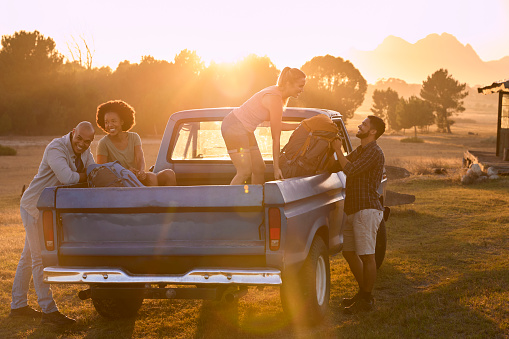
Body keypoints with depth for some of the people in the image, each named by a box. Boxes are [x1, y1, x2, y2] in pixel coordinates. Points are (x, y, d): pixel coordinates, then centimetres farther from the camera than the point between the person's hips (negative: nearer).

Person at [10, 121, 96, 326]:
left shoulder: (85, 152, 3)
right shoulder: (56, 148, -24)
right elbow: (67, 177, -34)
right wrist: (87, 175, -18)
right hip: (35, 206, -9)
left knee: (28, 258, 16)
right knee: (40, 259, -7)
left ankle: (18, 305, 25)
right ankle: (48, 311, -5)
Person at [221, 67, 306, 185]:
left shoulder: (277, 93, 5)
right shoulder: (275, 100, -23)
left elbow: (277, 126, 14)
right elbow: (276, 137, -20)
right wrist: (276, 167, -16)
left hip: (245, 129, 10)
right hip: (234, 127, -10)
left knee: (259, 169, 7)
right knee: (245, 171, -15)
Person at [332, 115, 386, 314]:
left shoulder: (374, 152, -12)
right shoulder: (359, 151, 19)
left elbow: (350, 170, -20)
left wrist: (338, 150, -9)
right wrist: (332, 148, 8)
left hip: (367, 210, -10)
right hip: (354, 209, 10)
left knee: (367, 256, -6)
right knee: (349, 252, 14)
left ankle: (367, 300, 1)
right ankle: (363, 292, 25)